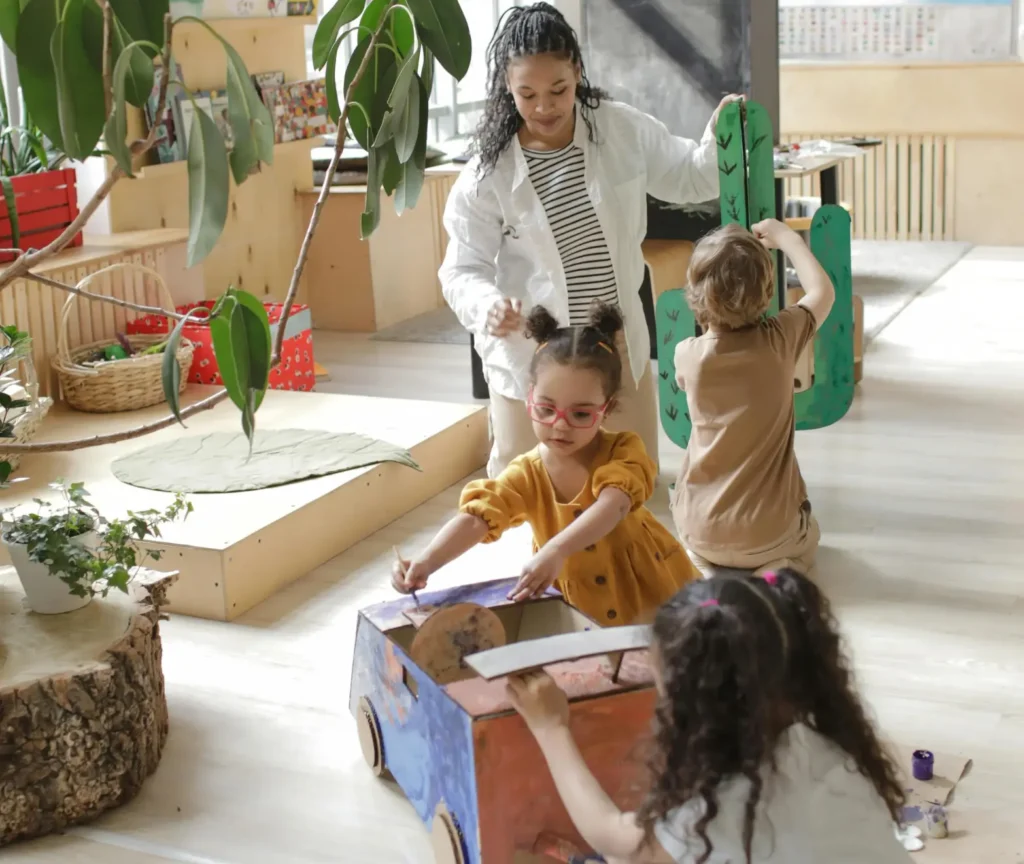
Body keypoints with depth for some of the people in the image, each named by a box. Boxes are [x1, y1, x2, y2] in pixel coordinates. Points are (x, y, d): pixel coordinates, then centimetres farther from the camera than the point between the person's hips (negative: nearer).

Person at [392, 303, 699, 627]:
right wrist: (427, 562, -45)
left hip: (649, 592, -1)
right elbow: (476, 518, -25)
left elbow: (613, 506, -33)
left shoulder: (623, 450, -15)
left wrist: (555, 551, -50)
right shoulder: (527, 474, -11)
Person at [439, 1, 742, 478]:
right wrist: (488, 305, -34)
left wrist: (719, 138, -15)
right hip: (532, 360, -3)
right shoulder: (487, 174, -14)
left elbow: (689, 177, 7)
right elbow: (464, 269, -11)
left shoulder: (623, 130, -6)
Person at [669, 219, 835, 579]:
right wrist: (785, 237, 17)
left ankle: (703, 569, 9)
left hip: (701, 533, 2)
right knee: (807, 535, 32)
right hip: (768, 534, -2)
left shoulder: (688, 355, -11)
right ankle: (779, 570, 4)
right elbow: (822, 291, 7)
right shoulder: (780, 340, -14)